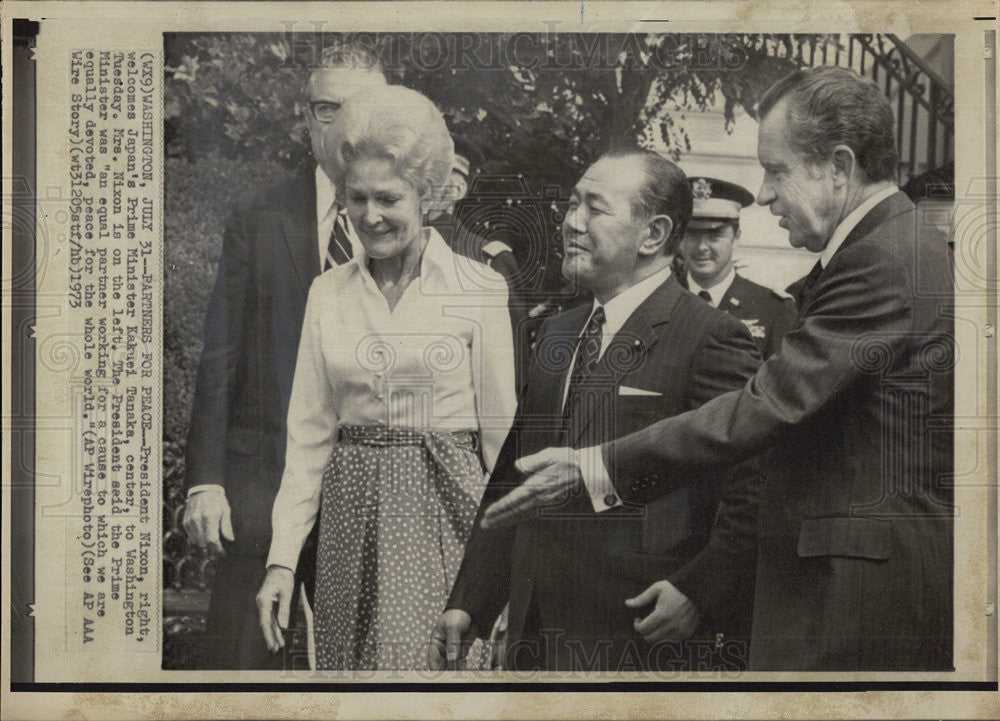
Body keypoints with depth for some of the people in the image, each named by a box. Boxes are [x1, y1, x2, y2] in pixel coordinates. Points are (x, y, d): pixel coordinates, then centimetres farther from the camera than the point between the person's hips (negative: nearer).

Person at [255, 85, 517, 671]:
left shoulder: (479, 291, -3)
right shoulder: (328, 294, 7)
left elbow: (501, 431, 0)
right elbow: (309, 433, 8)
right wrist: (282, 559, 4)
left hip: (444, 509, -3)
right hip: (351, 512, 3)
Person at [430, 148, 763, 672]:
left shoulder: (711, 339, -10)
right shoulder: (556, 335, 13)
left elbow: (756, 491, -13)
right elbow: (510, 483, 15)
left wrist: (701, 590, -17)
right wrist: (469, 603, 12)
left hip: (640, 639, -6)